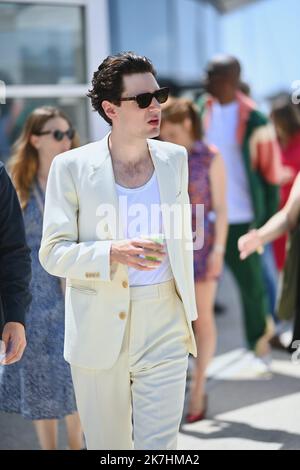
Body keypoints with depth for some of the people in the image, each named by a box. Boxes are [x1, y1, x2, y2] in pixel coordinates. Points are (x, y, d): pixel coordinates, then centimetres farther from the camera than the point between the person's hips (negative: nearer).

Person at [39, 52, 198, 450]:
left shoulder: (175, 158, 5)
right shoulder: (72, 167, -7)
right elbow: (53, 253, -7)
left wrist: (189, 309, 17)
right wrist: (112, 253, -24)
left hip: (164, 329, 2)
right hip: (99, 333, -2)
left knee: (160, 445, 1)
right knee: (107, 444, 12)